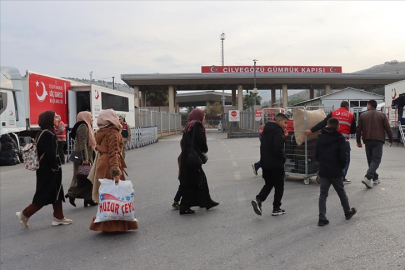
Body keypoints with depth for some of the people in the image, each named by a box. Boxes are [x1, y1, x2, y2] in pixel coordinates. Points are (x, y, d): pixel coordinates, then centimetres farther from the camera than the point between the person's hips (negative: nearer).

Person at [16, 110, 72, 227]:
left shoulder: (44, 133, 11)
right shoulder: (47, 134, -19)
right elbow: (50, 154, -24)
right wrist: (55, 167, -15)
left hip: (46, 169, 10)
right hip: (48, 170, -10)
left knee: (56, 193, 13)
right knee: (44, 195, 0)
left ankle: (58, 217, 19)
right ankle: (24, 214, 10)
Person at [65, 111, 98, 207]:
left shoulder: (86, 126, 19)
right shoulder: (83, 127, -13)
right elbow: (82, 143, -21)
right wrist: (85, 158, -25)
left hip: (86, 156, 10)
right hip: (83, 156, -10)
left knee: (87, 177, 9)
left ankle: (88, 198, 12)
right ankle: (72, 194, 0)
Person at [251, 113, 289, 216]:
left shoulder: (267, 130, 12)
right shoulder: (278, 131, -16)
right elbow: (278, 148, -25)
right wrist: (283, 158, -8)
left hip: (265, 163, 8)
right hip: (276, 164, -8)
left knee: (268, 184, 18)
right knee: (279, 186, 8)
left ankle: (258, 200, -2)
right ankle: (276, 209, 15)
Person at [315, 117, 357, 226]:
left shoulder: (320, 138, 0)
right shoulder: (340, 139, -11)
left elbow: (316, 155, 4)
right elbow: (343, 156, -14)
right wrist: (342, 166, 3)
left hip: (323, 171, 2)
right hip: (336, 172, -2)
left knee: (323, 194, 5)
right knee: (341, 192, 16)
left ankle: (322, 218, 1)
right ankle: (348, 212, 36)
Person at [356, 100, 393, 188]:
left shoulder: (363, 115, 7)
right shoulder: (381, 115, 5)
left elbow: (358, 129, 6)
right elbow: (388, 128, 3)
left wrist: (358, 141, 14)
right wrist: (391, 140, 12)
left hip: (367, 140, 2)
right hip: (378, 141, -2)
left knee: (370, 160, 13)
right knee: (376, 160, -5)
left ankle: (375, 178, 18)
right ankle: (368, 177, -23)